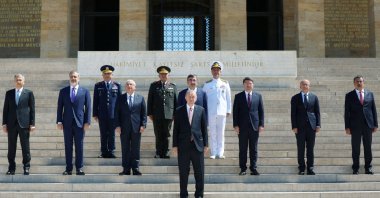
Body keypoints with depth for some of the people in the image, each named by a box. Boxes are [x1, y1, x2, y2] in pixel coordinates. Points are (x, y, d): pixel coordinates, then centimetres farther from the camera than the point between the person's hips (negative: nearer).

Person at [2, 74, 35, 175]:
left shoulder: (29, 93, 4)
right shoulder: (9, 93, 10)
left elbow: (32, 109, 2)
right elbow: (5, 109, 10)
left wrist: (32, 123, -4)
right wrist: (4, 123, 3)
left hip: (24, 123, -2)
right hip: (12, 124, 2)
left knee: (25, 147, 1)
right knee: (11, 147, 4)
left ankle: (26, 167, 8)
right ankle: (11, 168, 11)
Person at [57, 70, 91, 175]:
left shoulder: (85, 91, 3)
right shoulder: (63, 91, 6)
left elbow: (88, 107, 1)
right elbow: (60, 107, 6)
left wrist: (87, 121, -6)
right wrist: (59, 121, -1)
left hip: (79, 122, -1)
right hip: (67, 123, 1)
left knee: (79, 146, 3)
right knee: (68, 146, 5)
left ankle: (79, 168, 10)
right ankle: (68, 168, 10)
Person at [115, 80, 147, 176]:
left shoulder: (140, 98, 7)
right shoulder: (120, 98, 6)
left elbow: (144, 113, 5)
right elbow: (117, 113, 4)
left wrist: (143, 125, -4)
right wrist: (117, 125, -4)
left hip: (136, 127, 0)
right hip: (124, 128, 0)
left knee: (135, 149, 3)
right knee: (125, 149, 3)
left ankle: (135, 168, 9)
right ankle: (126, 169, 8)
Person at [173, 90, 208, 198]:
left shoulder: (201, 110, 6)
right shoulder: (179, 111, 4)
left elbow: (204, 128, 6)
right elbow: (176, 129, 3)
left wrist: (205, 144, 3)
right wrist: (175, 145, -1)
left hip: (197, 145, 0)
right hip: (183, 145, 0)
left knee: (199, 172, 4)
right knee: (183, 172, 6)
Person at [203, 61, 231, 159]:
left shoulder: (225, 84, 9)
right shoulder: (207, 84, 7)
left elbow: (228, 98, 11)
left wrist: (228, 110, 7)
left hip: (222, 112, 1)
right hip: (211, 112, -1)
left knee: (221, 133, 2)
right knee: (212, 133, 1)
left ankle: (220, 153, 8)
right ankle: (213, 153, 6)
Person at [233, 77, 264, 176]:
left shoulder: (258, 96, 9)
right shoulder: (238, 96, 4)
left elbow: (261, 111, 8)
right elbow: (235, 112, 2)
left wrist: (261, 124, 0)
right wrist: (236, 125, -6)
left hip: (254, 126, 1)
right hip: (242, 127, -1)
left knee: (254, 149, 4)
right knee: (242, 149, 3)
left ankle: (253, 168, 8)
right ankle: (243, 169, 8)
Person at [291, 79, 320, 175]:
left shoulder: (314, 97, 9)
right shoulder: (295, 98, 5)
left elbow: (317, 112, 8)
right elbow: (293, 113, 2)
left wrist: (318, 125, -1)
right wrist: (294, 126, -6)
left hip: (311, 126, 1)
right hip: (300, 127, -1)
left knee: (310, 148, 3)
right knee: (300, 148, 2)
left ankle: (310, 168, 8)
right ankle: (301, 169, 8)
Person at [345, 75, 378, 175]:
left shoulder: (370, 94, 10)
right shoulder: (349, 95, 3)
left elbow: (374, 110, 10)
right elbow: (347, 112, 1)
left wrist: (375, 124, 4)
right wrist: (347, 127, -5)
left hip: (368, 125, 2)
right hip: (355, 126, -2)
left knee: (368, 147, 5)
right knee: (355, 148, 3)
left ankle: (368, 168, 12)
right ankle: (355, 168, 10)